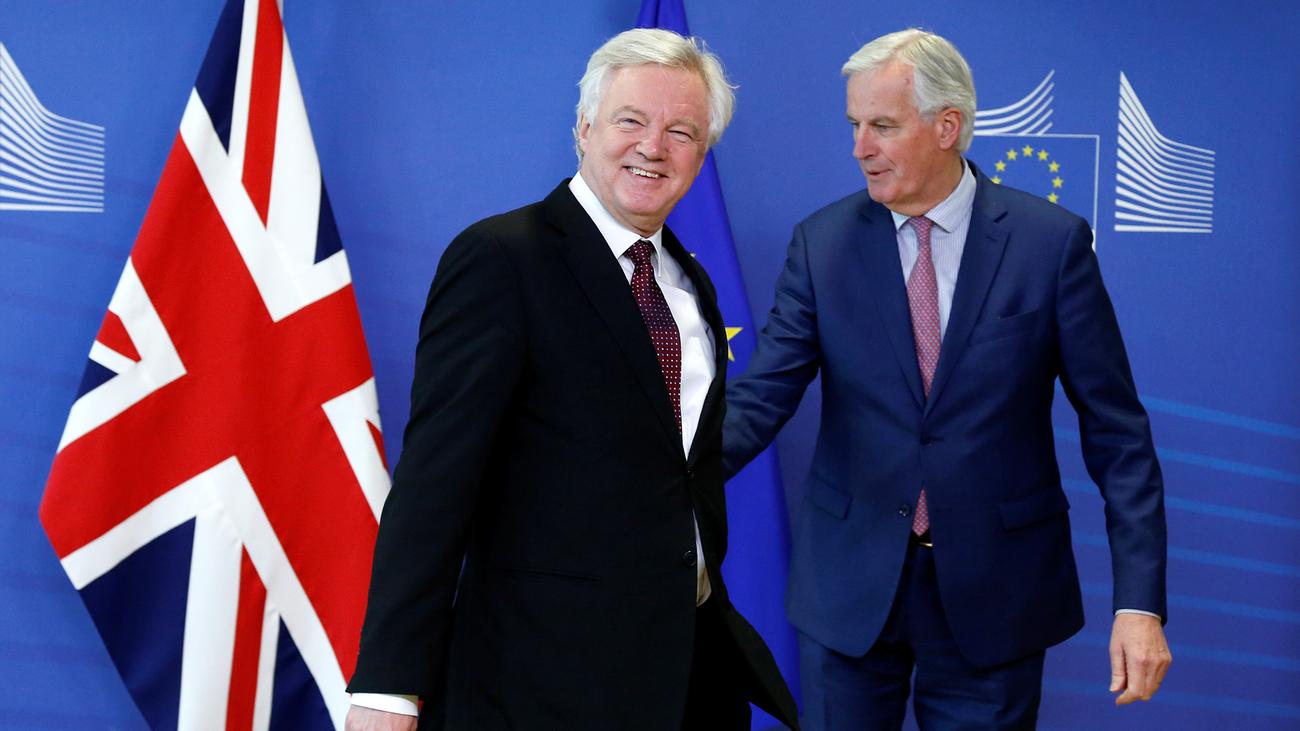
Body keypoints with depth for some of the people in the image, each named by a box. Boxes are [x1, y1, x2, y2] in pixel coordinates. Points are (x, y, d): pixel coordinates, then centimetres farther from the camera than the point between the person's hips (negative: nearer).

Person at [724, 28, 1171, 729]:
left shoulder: (1052, 241, -6)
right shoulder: (822, 242, -1)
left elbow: (1115, 429, -5)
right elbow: (760, 398, -6)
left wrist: (1140, 599, -10)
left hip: (994, 592, -1)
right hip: (849, 585, 2)